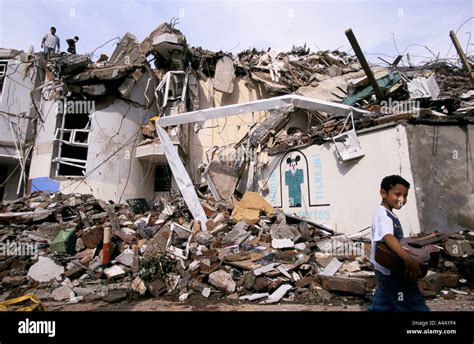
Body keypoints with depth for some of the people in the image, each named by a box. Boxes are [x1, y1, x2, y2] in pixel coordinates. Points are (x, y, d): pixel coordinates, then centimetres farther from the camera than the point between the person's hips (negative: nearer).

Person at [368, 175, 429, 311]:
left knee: (381, 307, 20)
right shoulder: (383, 214, -20)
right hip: (392, 273, -10)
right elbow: (388, 238, -39)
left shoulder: (389, 214, 12)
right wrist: (408, 259, -51)